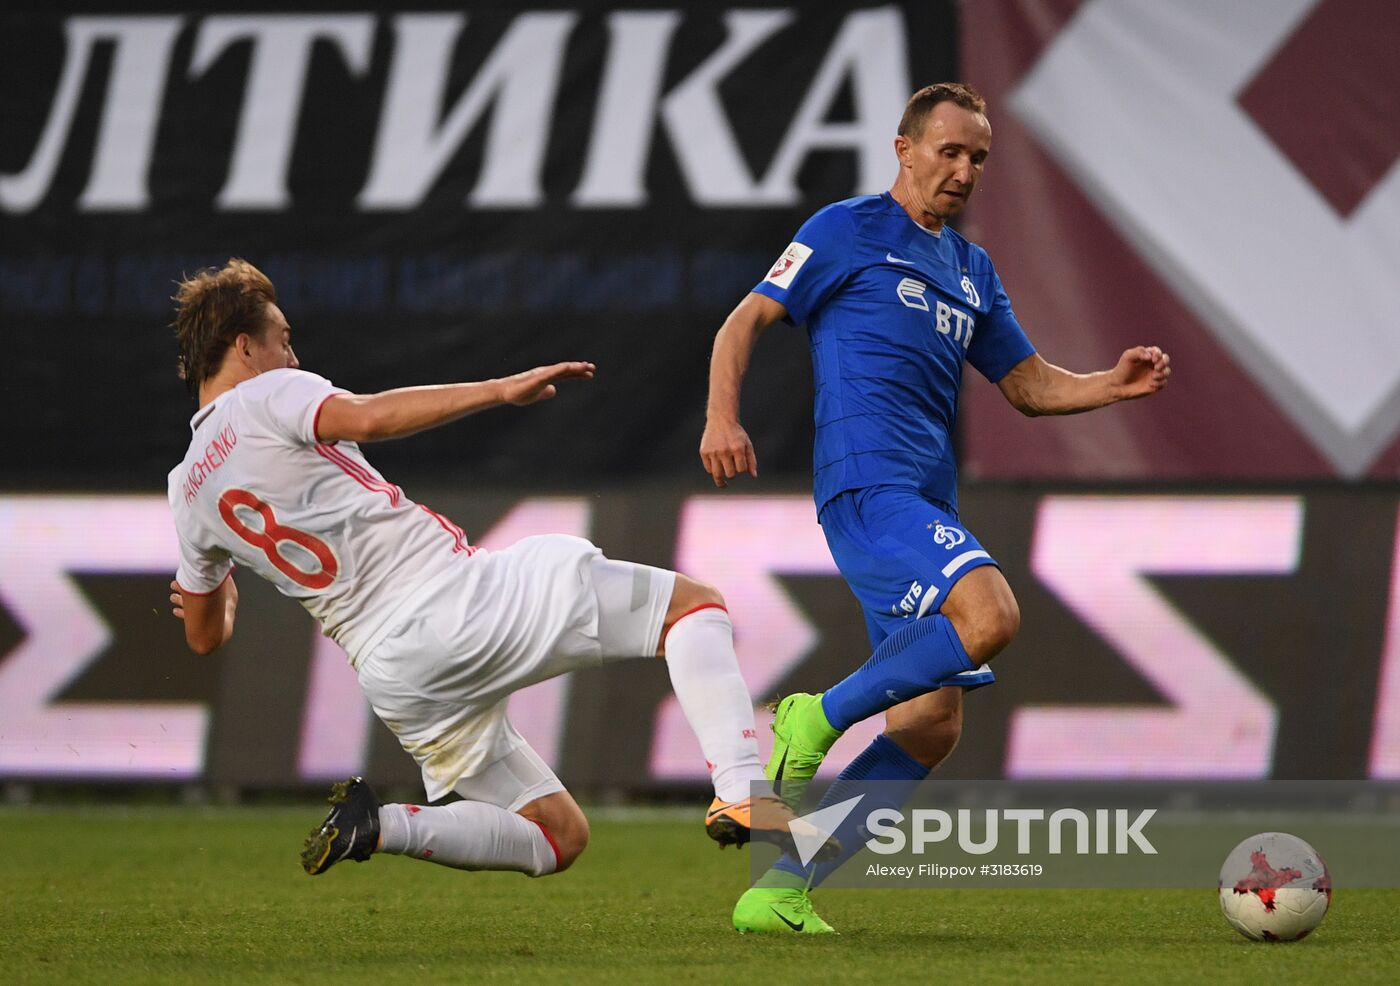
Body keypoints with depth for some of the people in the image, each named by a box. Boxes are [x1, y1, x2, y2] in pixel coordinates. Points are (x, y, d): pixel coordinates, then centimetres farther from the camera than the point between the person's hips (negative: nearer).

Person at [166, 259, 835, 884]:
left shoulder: (187, 494, 19)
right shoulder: (265, 395, 0)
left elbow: (205, 636, 28)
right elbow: (365, 418, -22)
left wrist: (220, 593, 52)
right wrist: (500, 390, -19)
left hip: (392, 679, 7)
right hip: (456, 595, -7)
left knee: (556, 838, 17)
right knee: (692, 603, 0)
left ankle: (379, 826, -6)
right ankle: (742, 795, -21)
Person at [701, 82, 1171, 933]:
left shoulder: (972, 270, 24)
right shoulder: (849, 231, 4)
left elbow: (1028, 384, 26)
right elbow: (748, 321, 0)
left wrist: (1115, 385, 7)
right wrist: (723, 417, -17)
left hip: (927, 503, 8)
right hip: (867, 480, -8)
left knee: (931, 725, 0)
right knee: (989, 616, -30)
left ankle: (780, 891, 4)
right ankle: (818, 719, -13)